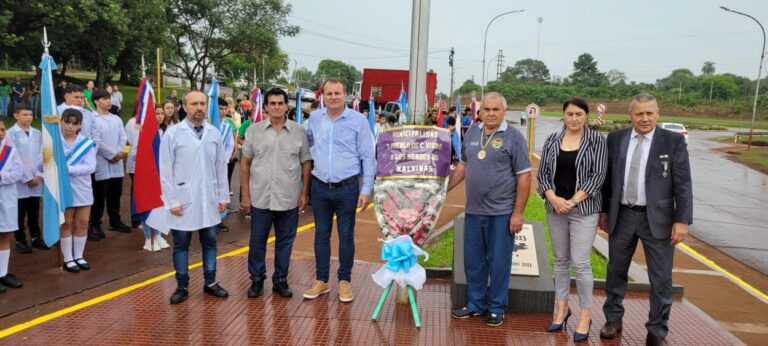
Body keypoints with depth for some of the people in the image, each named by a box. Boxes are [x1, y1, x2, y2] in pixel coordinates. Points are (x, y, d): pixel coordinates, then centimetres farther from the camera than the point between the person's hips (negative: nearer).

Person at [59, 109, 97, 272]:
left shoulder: (87, 142, 1)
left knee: (82, 223, 8)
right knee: (66, 223, 5)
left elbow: (91, 167, -10)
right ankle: (68, 259, 15)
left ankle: (78, 256, 22)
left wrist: (69, 169, -21)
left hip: (82, 189, 3)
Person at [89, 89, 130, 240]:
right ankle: (95, 225, 7)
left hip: (117, 164, 6)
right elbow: (96, 142, -14)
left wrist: (119, 153, -10)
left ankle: (115, 221, 26)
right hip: (101, 164, -6)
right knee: (99, 196, -1)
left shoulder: (116, 119, 12)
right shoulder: (93, 120, -8)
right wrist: (112, 154, -12)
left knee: (115, 195, 14)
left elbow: (123, 137, 6)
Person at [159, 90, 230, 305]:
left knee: (210, 242, 12)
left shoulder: (214, 133, 3)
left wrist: (223, 196, 6)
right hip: (183, 200, -3)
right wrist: (172, 200, -9)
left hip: (209, 200, 3)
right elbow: (166, 170, -6)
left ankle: (210, 283, 25)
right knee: (181, 245, 8)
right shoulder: (173, 133, -6)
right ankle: (182, 287, 21)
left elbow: (221, 166, 7)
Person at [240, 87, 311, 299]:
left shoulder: (299, 132, 1)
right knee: (257, 241, 8)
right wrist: (246, 194, 1)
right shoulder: (254, 131, 2)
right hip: (260, 198, 0)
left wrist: (304, 193, -1)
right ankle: (257, 279, 25)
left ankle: (280, 280, 24)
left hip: (289, 199, 0)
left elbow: (306, 163, 4)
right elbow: (245, 163, 5)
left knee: (285, 241, 9)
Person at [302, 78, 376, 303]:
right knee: (321, 234, 11)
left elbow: (368, 157, -6)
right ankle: (321, 281, 23)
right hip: (320, 188, 3)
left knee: (346, 236, 7)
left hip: (347, 189, -3)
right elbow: (306, 142, 25)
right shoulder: (314, 118, 3)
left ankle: (344, 281, 20)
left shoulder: (358, 120, -6)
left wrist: (366, 190, -9)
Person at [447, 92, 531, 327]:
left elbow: (524, 176, -9)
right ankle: (475, 304, 29)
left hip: (501, 212, -5)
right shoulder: (472, 133, 8)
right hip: (473, 210, 5)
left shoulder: (513, 138, -7)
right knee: (473, 260, 13)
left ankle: (497, 308, 21)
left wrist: (518, 213, -12)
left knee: (498, 262, 6)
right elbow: (463, 166, 17)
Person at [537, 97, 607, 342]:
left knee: (580, 263, -4)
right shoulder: (552, 140, 6)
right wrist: (553, 198, -12)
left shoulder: (596, 140, -2)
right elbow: (542, 173, 4)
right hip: (555, 208, 3)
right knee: (561, 260, 12)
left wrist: (574, 201, -15)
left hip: (584, 209, -3)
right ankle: (561, 308, 25)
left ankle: (585, 315, 10)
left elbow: (598, 175, -8)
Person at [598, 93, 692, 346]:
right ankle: (613, 320, 32)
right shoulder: (615, 139, 3)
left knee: (661, 279, 5)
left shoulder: (673, 141, -4)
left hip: (658, 218, -2)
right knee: (616, 271, 14)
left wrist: (682, 220, -12)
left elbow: (683, 184, -6)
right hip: (622, 216, 2)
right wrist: (603, 211, 10)